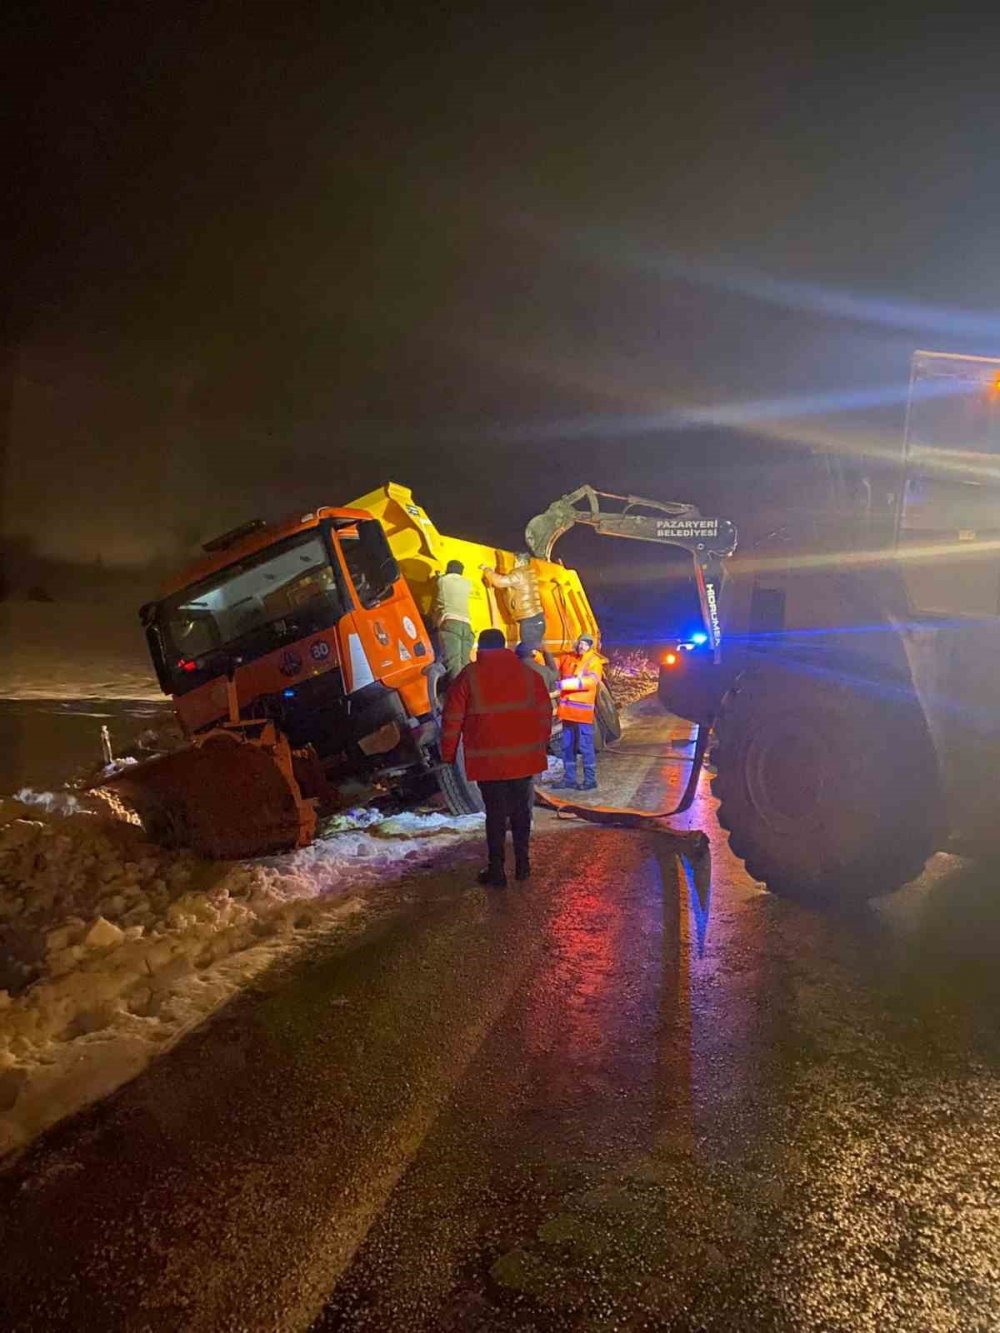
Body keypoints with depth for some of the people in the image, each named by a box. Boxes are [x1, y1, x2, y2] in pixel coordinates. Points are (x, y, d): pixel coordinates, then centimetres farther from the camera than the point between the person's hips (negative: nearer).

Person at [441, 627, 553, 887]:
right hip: (525, 757, 3)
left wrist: (448, 754, 8)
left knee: (495, 814, 5)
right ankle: (522, 864, 24)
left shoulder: (469, 676, -4)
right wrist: (541, 745, 19)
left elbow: (452, 719, -3)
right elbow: (545, 713, 9)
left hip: (488, 760, -3)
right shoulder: (527, 673, 4)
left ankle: (496, 870, 7)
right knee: (521, 811, 16)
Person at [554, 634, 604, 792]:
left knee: (585, 746, -2)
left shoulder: (594, 662, -4)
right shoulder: (567, 658, 11)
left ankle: (590, 780, 6)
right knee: (567, 746, 11)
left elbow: (590, 681, -19)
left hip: (583, 711, -5)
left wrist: (563, 684, -26)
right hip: (567, 709, 6)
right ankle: (569, 778, 19)